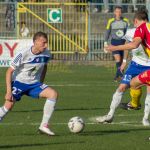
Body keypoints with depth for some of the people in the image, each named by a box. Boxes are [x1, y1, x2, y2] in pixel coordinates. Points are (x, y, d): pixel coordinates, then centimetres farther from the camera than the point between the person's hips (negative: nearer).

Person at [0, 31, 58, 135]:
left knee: (53, 94, -19)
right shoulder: (23, 54, -21)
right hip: (19, 82, -4)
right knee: (9, 105, -19)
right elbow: (10, 71, -15)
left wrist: (41, 84, 16)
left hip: (34, 84, 4)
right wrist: (9, 91, -19)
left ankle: (44, 125, -16)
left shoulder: (46, 54, -8)